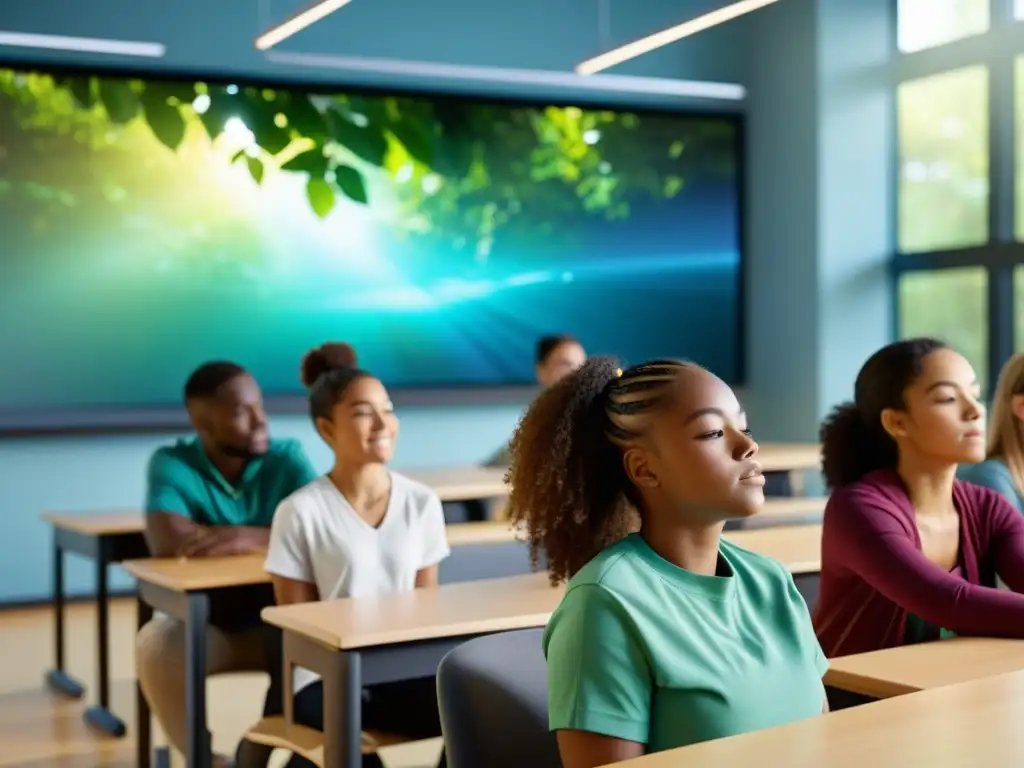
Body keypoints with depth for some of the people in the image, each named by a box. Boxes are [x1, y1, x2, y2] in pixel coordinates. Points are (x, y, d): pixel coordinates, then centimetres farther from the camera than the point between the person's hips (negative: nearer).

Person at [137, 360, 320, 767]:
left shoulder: (287, 458, -5)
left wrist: (251, 538, -31)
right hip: (199, 621, 0)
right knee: (155, 645, -31)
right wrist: (277, 535, -20)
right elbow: (166, 540, -28)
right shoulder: (171, 463, -10)